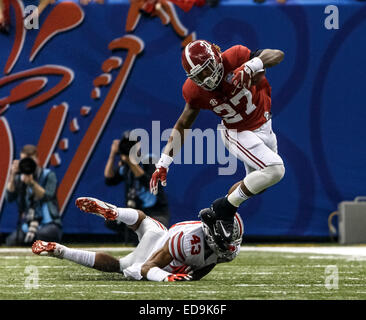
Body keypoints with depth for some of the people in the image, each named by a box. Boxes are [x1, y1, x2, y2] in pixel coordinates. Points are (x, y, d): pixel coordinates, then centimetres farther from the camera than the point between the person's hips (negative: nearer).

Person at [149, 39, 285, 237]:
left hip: (264, 126, 4)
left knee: (256, 184, 17)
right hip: (239, 135, -4)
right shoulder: (195, 91, -21)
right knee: (275, 170, -25)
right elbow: (182, 125, -8)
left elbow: (277, 55, -25)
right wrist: (164, 162, -12)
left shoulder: (233, 58, -26)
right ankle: (225, 208, -14)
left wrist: (252, 66, -43)